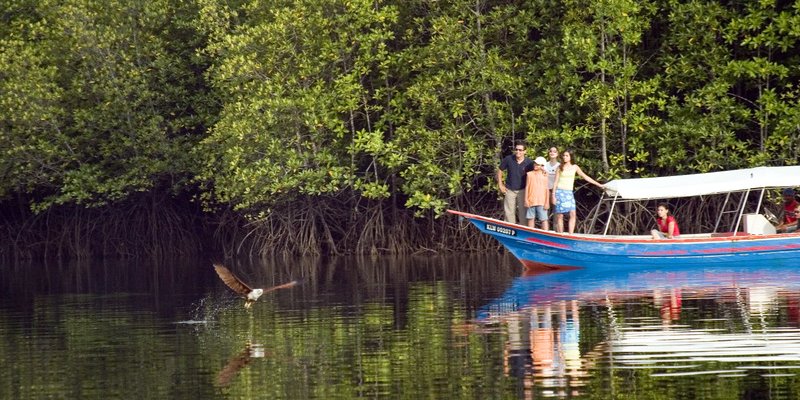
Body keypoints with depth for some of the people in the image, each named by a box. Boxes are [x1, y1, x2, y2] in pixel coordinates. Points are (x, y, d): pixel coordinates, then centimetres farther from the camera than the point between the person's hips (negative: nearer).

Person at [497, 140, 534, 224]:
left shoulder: (529, 163, -12)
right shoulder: (508, 159, -10)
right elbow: (500, 170, 2)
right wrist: (500, 185, 0)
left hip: (522, 190, -1)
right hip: (510, 190, 1)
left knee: (523, 212, 4)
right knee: (509, 212, 8)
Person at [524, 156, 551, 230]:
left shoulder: (545, 175, 2)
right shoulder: (530, 174, 7)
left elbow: (547, 189, 1)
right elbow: (527, 187, 8)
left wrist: (547, 202, -4)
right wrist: (526, 200, 2)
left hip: (542, 201, -2)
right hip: (531, 201, 3)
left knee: (544, 219, -4)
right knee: (531, 218, 9)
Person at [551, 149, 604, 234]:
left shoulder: (575, 167, 9)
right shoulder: (560, 168, 4)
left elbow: (585, 177, 14)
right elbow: (556, 182, 3)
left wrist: (598, 184, 14)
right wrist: (553, 195, -4)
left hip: (569, 192, 2)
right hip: (560, 192, -2)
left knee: (573, 214, -13)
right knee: (560, 215, -5)